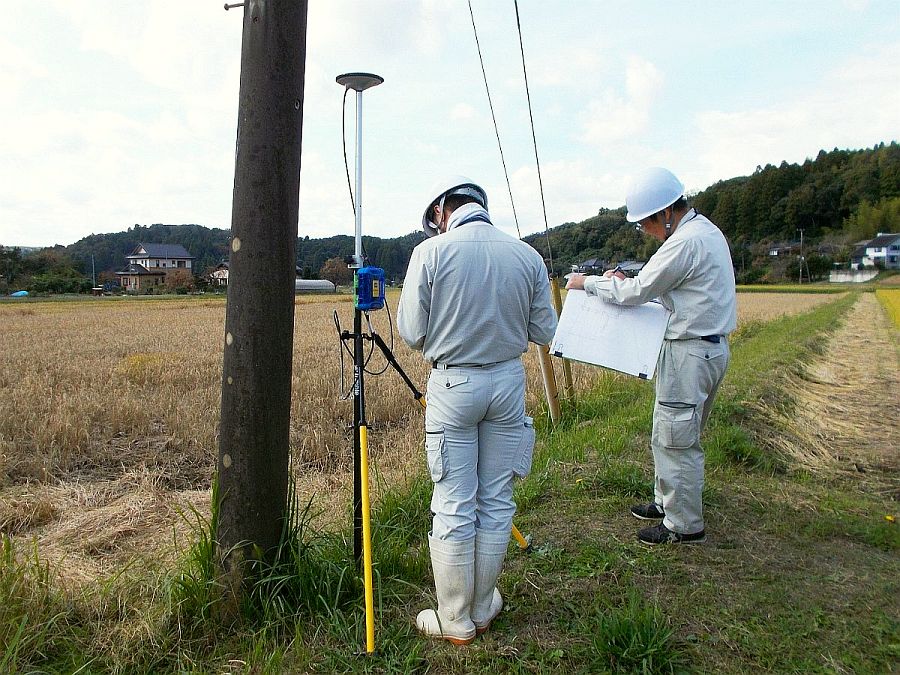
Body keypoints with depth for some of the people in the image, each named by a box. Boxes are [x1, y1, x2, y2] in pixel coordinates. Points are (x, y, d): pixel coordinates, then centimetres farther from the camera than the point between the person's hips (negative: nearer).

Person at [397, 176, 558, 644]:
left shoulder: (430, 252, -9)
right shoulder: (527, 255, 0)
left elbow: (411, 333, -6)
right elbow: (544, 332, 5)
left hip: (453, 384, -3)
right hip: (509, 380, 3)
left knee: (453, 509, 7)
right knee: (497, 501, 14)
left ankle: (455, 622, 21)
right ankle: (483, 610, 30)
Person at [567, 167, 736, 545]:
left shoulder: (685, 242, -20)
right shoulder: (706, 231, 13)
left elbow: (636, 293, -17)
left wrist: (587, 283, -3)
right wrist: (627, 281, 10)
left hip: (690, 352, -11)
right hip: (708, 347, 11)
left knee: (675, 440, 0)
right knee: (676, 434, 20)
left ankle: (684, 525, 12)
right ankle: (667, 501, 34)